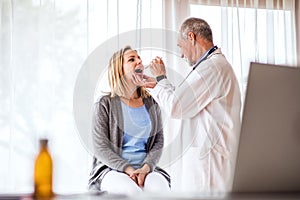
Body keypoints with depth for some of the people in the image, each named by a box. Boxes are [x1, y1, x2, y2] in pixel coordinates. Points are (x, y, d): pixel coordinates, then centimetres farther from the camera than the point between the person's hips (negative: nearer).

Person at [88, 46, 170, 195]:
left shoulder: (151, 104, 14)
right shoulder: (105, 104, 1)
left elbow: (158, 142, 8)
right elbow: (101, 148, -4)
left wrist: (146, 168, -12)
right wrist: (128, 169, -18)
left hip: (144, 168, 3)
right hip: (111, 169, -3)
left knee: (160, 189, -32)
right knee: (131, 191, -37)